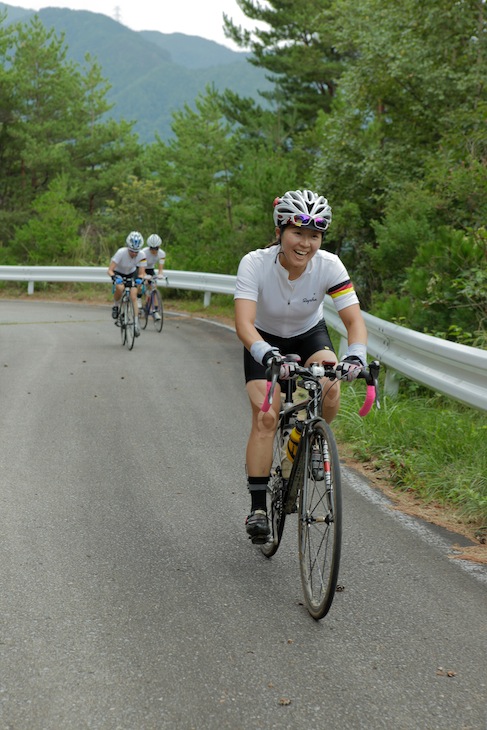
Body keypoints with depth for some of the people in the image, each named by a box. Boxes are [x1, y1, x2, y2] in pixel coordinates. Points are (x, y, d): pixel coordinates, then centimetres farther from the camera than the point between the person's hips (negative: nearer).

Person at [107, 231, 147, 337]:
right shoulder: (121, 252, -34)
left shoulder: (141, 255, -26)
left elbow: (141, 273, -19)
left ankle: (136, 324, -10)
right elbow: (110, 270, -33)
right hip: (118, 273, -2)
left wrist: (139, 279, -42)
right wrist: (114, 277, -53)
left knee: (133, 297, -15)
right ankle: (115, 306, -6)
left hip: (131, 273, 2)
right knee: (120, 288, -34)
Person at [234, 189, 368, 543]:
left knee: (330, 391, -27)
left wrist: (356, 355, -49)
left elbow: (354, 319, -29)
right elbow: (244, 323, -40)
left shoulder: (329, 265, -26)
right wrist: (268, 355, -59)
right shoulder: (255, 263, -31)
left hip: (309, 335, 2)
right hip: (265, 340, -1)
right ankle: (258, 508, -9)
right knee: (266, 418, -17)